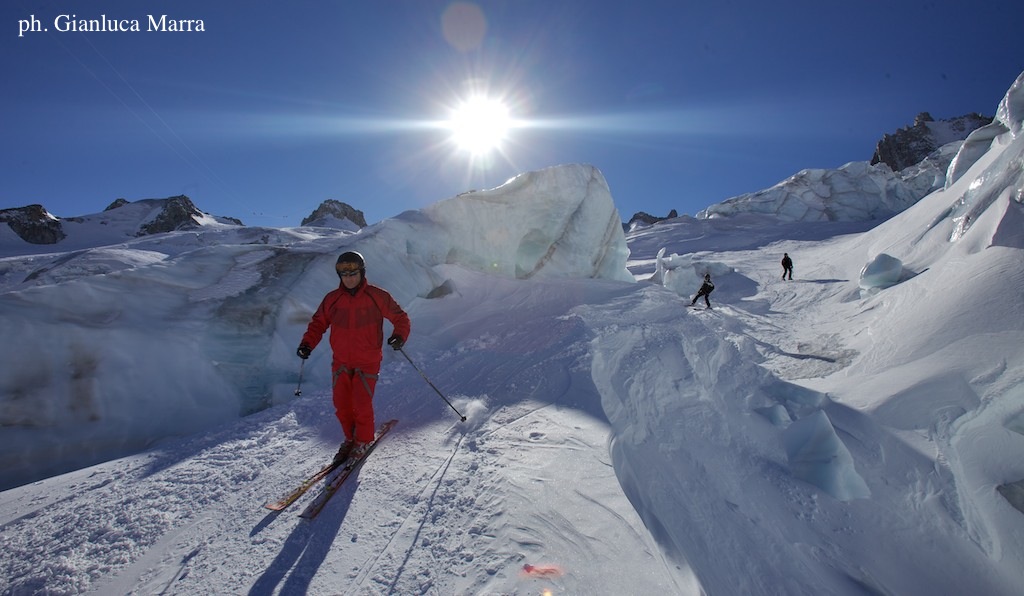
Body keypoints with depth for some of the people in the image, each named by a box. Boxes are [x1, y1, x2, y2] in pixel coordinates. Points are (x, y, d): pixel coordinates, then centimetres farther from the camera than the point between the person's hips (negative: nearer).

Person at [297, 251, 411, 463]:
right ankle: (350, 438, 31)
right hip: (341, 362, 4)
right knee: (341, 404, 7)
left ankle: (363, 441, 18)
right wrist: (308, 343, -6)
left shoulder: (377, 297, -8)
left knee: (361, 403, -6)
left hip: (367, 362, -3)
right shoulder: (332, 299, 1)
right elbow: (319, 323, 10)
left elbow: (400, 317, -2)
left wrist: (400, 335, -22)